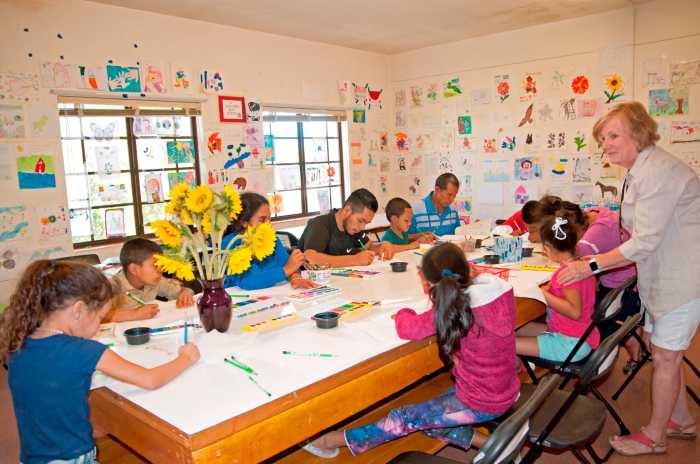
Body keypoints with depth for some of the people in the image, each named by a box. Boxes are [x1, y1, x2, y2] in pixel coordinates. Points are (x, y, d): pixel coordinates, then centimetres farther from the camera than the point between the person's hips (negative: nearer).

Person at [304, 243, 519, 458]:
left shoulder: (454, 308, -25)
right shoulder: (494, 287, -8)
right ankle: (488, 444, 15)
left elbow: (407, 328, -20)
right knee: (427, 416, 21)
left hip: (481, 403, -7)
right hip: (506, 392, 7)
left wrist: (404, 314, 1)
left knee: (406, 418, 7)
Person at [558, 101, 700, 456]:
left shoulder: (657, 171, -23)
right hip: (660, 275, 10)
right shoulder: (639, 171, 10)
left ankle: (654, 437, 20)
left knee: (665, 356, 2)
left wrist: (592, 265, -22)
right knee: (660, 349, 19)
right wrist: (599, 260, 9)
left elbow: (645, 241, -26)